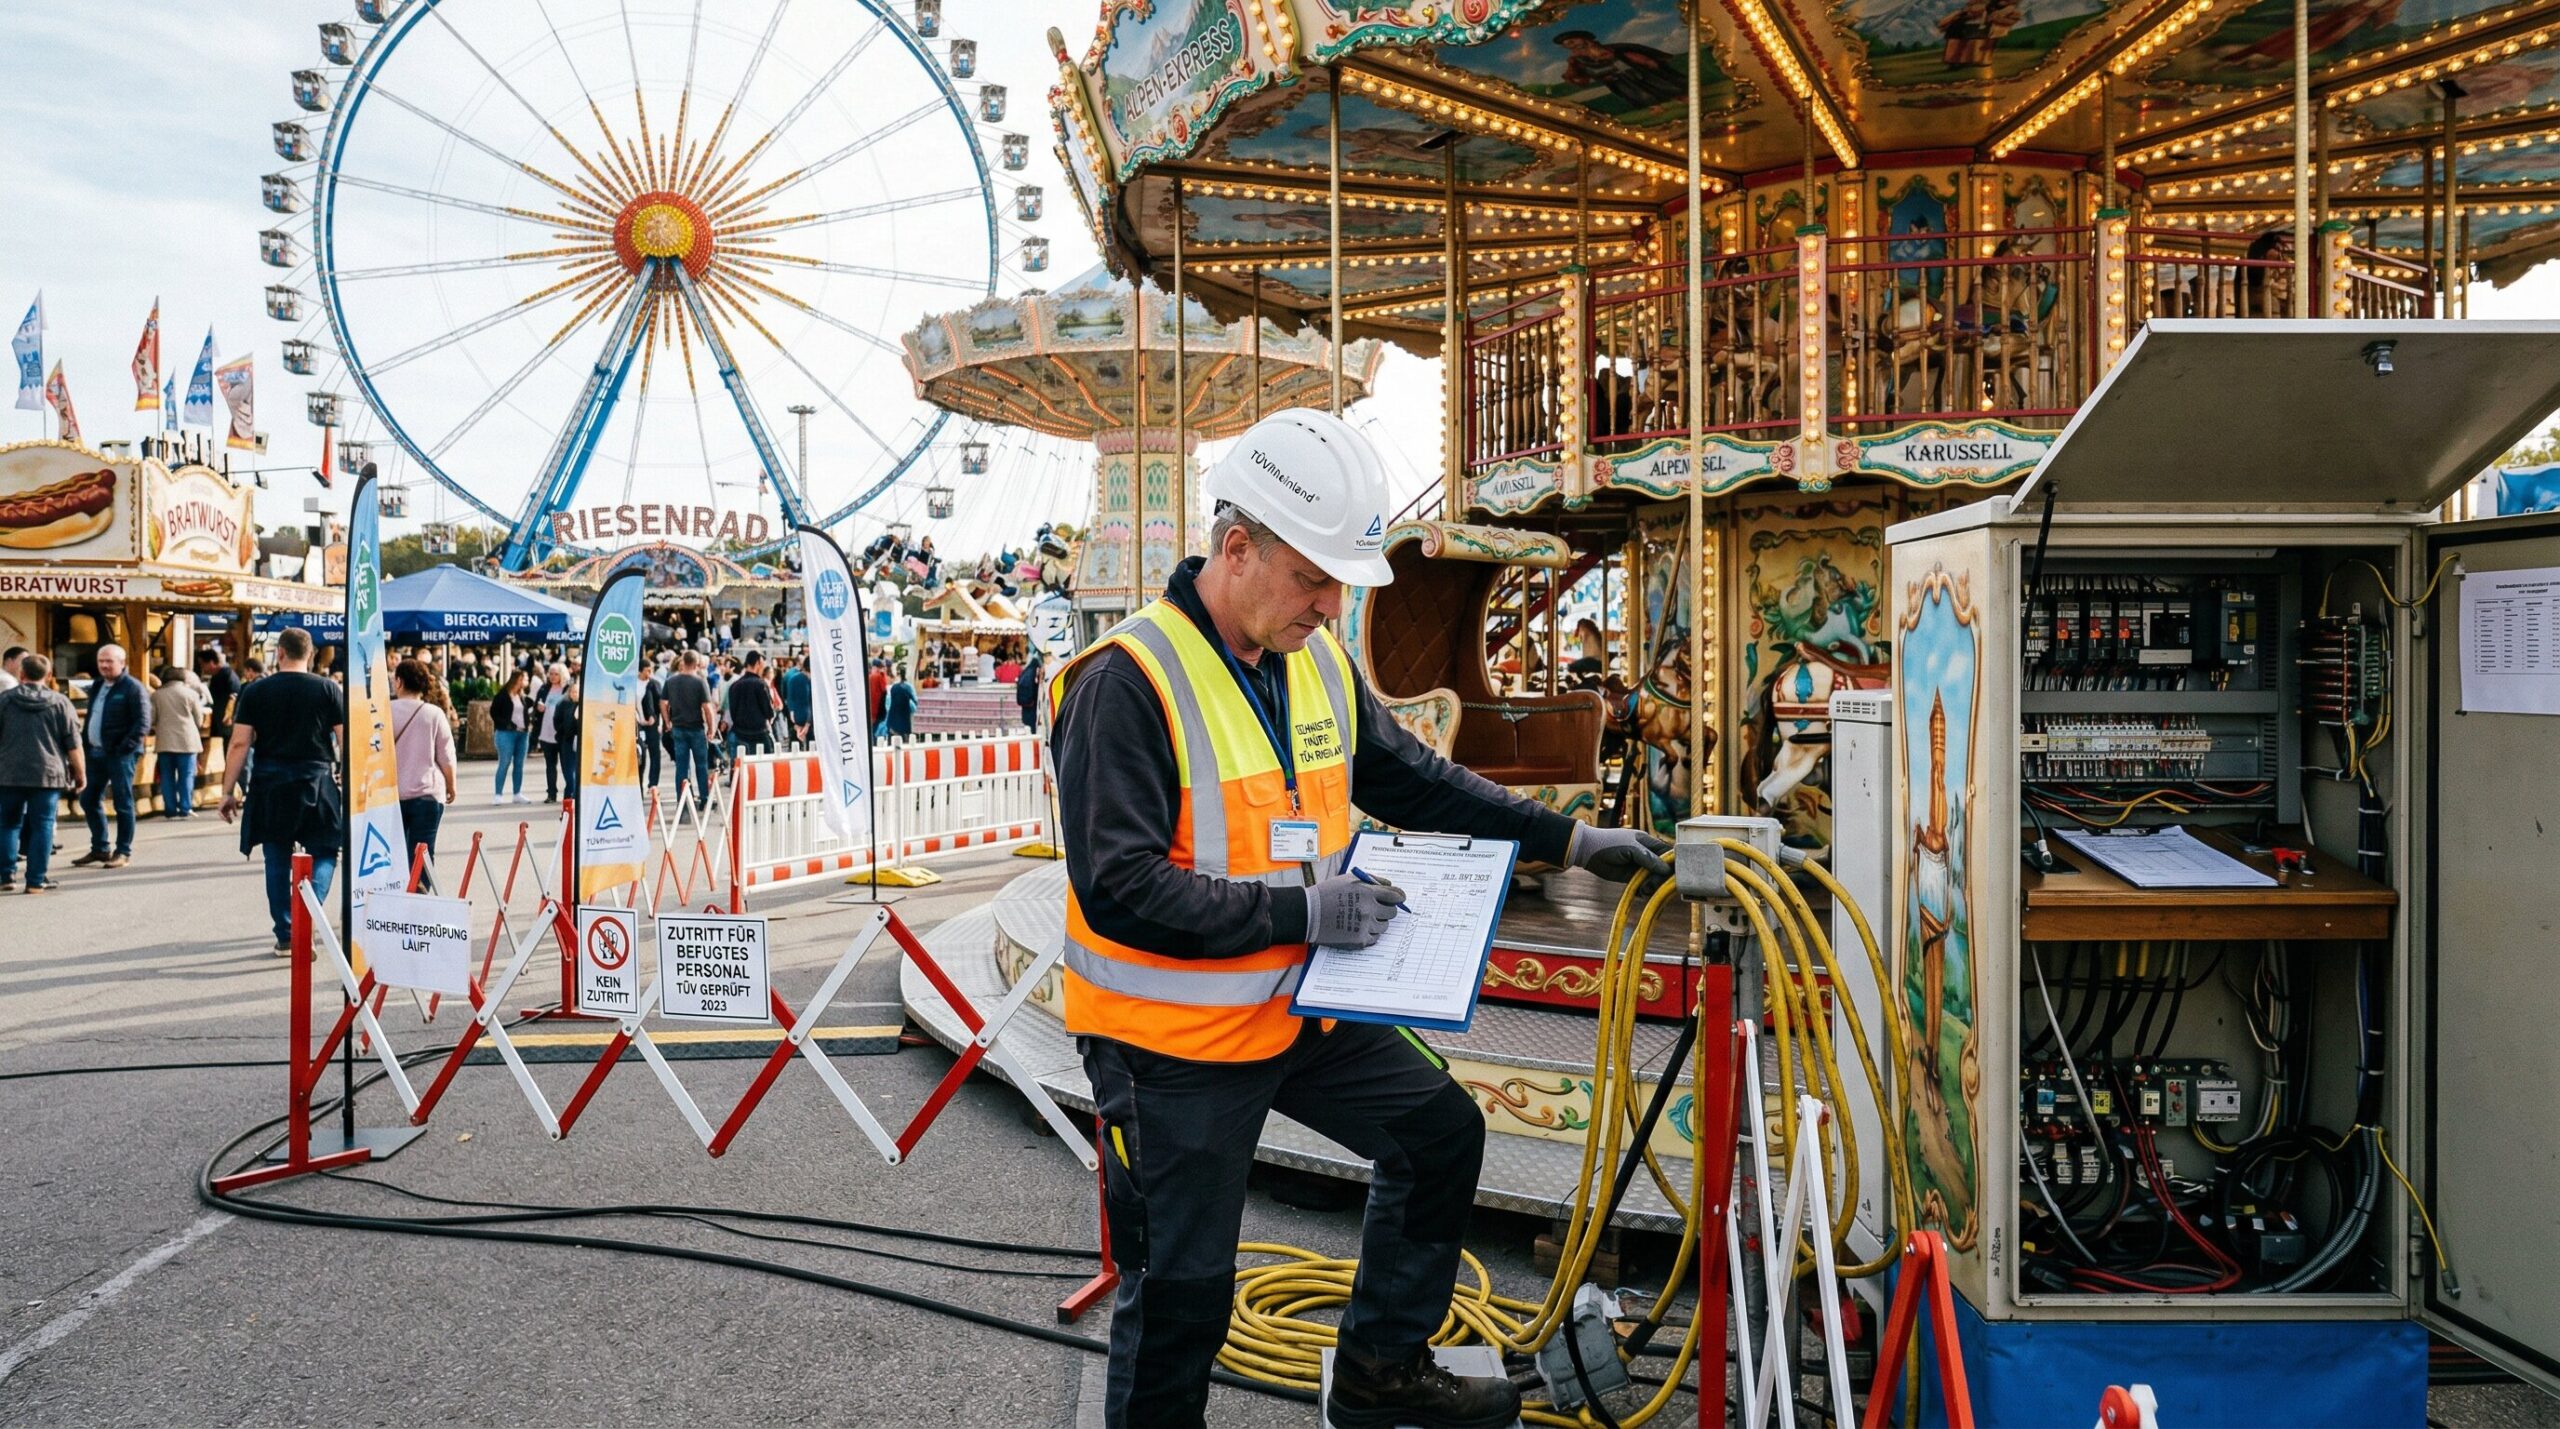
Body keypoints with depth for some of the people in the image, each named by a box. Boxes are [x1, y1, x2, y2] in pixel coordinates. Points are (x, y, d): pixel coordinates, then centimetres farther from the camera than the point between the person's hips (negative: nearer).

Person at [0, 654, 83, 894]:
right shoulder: (59, 702, 0)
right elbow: (73, 743, -1)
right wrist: (79, 773, 8)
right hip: (48, 774, -1)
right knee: (41, 826, 2)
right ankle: (36, 880, 1)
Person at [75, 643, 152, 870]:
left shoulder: (133, 688, -10)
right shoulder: (97, 686, 15)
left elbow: (143, 723, -15)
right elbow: (91, 717, 22)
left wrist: (125, 748, -20)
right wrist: (87, 745, 11)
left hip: (120, 755, -9)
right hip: (96, 752, 9)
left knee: (123, 803, -3)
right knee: (89, 800, 12)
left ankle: (123, 852, 4)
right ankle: (100, 848, 23)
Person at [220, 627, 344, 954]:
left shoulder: (255, 691, 2)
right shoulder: (330, 689, -1)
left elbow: (240, 744, -1)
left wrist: (228, 791, 4)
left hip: (269, 787, 1)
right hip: (317, 784, -1)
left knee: (277, 861, 10)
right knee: (324, 854, 10)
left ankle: (285, 936, 13)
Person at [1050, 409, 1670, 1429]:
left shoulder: (1319, 663, 1)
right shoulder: (1128, 681, -23)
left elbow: (1414, 779, 13)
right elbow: (1121, 889, -28)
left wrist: (1567, 839, 9)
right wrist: (1303, 910, -26)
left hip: (1293, 1005, 8)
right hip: (1171, 1042, -8)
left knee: (1440, 1131, 16)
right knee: (1180, 1296, 4)